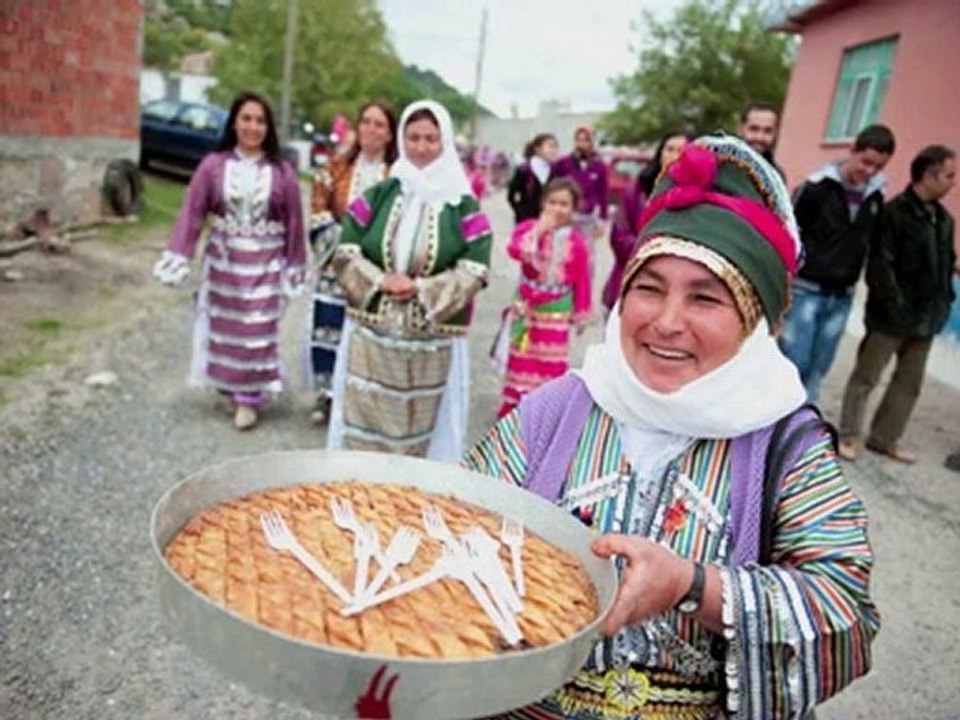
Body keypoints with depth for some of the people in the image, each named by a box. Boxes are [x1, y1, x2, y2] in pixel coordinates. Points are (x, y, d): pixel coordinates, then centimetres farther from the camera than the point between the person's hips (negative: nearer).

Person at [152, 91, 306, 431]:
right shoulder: (213, 165, -3)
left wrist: (294, 268, 1)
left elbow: (294, 222, 0)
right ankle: (230, 388, 31)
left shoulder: (282, 172, -4)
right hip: (223, 260, 2)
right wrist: (178, 257, -10)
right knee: (224, 327, 12)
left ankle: (249, 398, 11)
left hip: (265, 264, -1)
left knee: (257, 332, 0)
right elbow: (192, 212, -5)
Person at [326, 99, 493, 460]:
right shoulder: (377, 197, 6)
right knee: (363, 429, 9)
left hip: (432, 344, -2)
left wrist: (420, 289, -18)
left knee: (419, 436, 6)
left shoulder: (464, 207, 0)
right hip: (371, 336, 2)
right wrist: (380, 281, -15)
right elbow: (345, 253, 2)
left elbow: (474, 271, -8)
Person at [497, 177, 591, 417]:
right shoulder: (529, 227, -5)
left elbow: (581, 279, 0)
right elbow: (515, 250, -25)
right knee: (520, 358, 11)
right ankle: (512, 406, 26)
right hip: (526, 307, 1)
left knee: (551, 362, 6)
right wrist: (539, 230, -28)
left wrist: (581, 314, 3)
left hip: (556, 311, 0)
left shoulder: (576, 241, -4)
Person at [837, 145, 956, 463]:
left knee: (909, 384, 14)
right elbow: (879, 266, -18)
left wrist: (942, 304, 8)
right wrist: (896, 306, -19)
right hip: (891, 315, -7)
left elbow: (947, 266, 17)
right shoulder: (894, 213, -12)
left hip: (926, 318, 8)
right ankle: (849, 435, 17)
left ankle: (885, 438, 26)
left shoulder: (944, 219, 11)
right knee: (866, 377, 5)